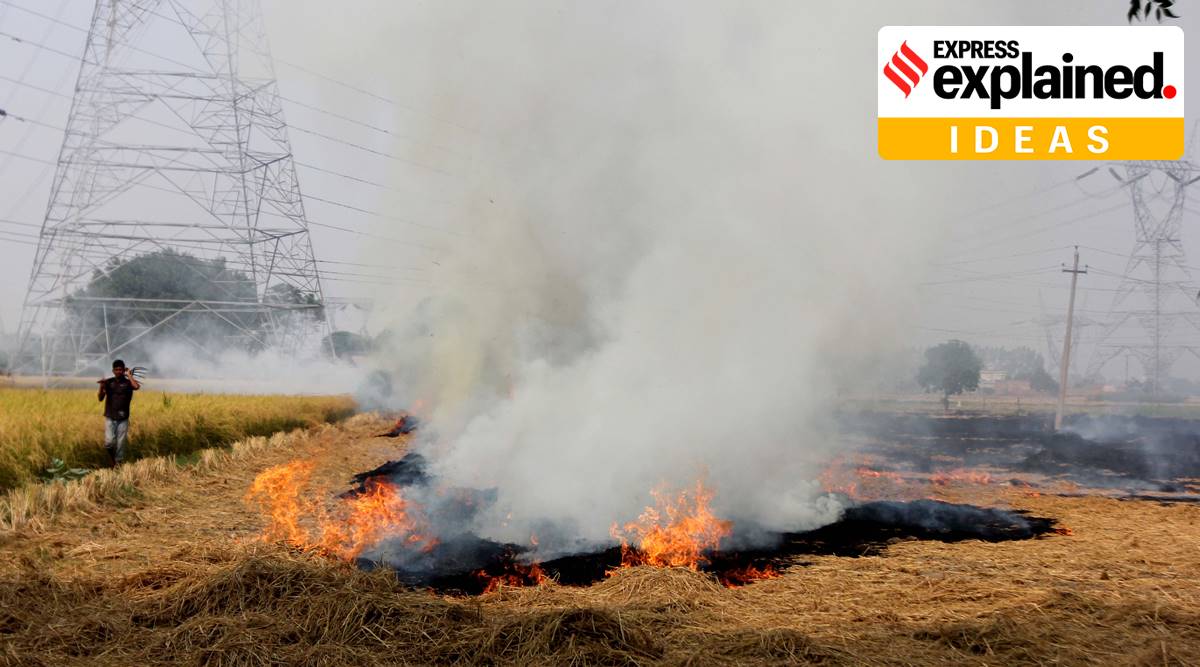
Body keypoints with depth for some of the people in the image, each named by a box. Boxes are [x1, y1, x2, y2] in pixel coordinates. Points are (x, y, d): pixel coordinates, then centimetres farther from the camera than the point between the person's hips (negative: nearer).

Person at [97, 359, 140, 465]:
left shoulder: (128, 382, -1)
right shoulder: (108, 382, 3)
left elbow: (137, 387, -24)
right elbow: (101, 398, -2)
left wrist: (129, 375, -11)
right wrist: (101, 387, -20)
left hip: (123, 419, 0)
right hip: (110, 418, 0)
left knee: (120, 443, 1)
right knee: (109, 442, -10)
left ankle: (118, 463, 13)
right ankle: (112, 459, 18)